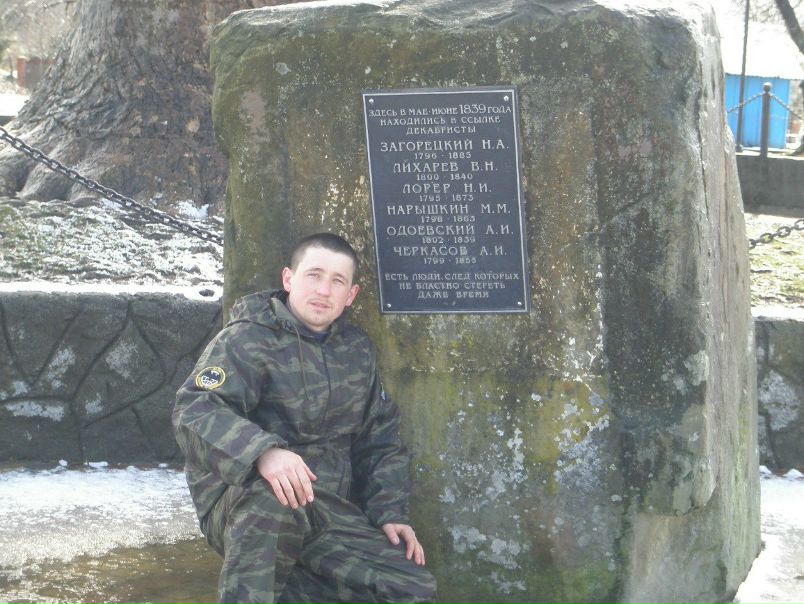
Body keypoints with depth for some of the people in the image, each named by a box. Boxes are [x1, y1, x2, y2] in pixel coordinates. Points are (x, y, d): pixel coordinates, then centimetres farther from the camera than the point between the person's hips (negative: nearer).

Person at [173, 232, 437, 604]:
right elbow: (195, 410, -23)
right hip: (241, 502, -6)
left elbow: (380, 440, 22)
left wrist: (389, 512, 6)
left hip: (329, 513, 7)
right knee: (275, 502, -41)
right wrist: (262, 450, -42)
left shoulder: (358, 350, 14)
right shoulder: (247, 340, -7)